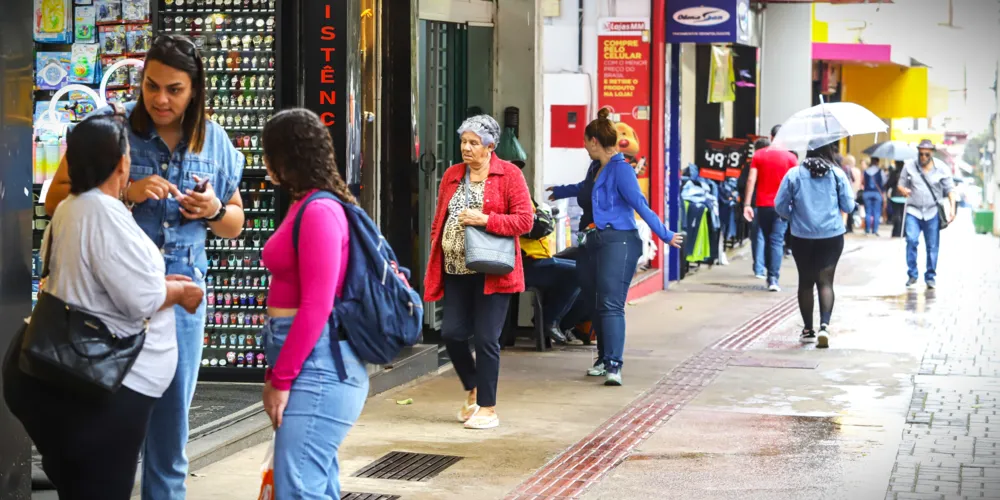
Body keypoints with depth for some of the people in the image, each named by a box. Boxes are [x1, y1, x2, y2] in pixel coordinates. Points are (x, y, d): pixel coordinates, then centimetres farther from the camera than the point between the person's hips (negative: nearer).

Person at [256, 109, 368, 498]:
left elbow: (317, 307, -18)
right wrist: (275, 371, 15)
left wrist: (281, 378, -15)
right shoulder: (303, 205, 14)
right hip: (305, 361, 10)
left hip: (317, 364, -10)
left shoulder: (319, 211, -14)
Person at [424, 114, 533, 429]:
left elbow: (525, 220, -10)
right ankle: (473, 389, 28)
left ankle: (487, 409, 9)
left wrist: (485, 219, -19)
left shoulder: (509, 175, -3)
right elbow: (438, 220, 16)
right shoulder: (452, 175, 12)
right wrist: (436, 253, 7)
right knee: (451, 333, 2)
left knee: (486, 339, -3)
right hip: (456, 271, 5)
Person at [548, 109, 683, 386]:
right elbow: (582, 189, 38)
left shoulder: (620, 169, -11)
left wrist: (665, 235, -18)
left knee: (611, 304, -15)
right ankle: (604, 359, 19)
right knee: (598, 303, 10)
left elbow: (639, 204, -16)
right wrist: (558, 192, 56)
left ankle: (614, 365, -19)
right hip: (595, 241, 9)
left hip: (618, 241, -9)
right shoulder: (596, 168, 15)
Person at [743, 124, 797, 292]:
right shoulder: (790, 158, -3)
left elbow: (751, 180, -3)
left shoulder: (758, 155, 2)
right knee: (777, 241, -4)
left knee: (767, 240, 15)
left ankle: (770, 275, 21)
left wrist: (747, 205, -2)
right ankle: (773, 278, -14)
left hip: (763, 205, 2)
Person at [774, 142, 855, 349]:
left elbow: (780, 206, -1)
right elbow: (848, 206, 1)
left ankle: (808, 329, 18)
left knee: (806, 282, 12)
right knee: (825, 281, -1)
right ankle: (824, 325, -20)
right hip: (832, 236, 0)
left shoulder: (794, 174, -4)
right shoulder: (837, 174, -4)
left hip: (802, 237, 0)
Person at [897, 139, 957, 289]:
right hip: (913, 211, 0)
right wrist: (903, 190, -15)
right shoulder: (909, 165, 1)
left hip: (932, 211, 0)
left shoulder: (941, 168, -1)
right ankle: (912, 275, -5)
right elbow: (901, 184, 9)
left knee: (932, 246, 2)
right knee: (911, 240, -17)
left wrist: (952, 208, -8)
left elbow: (950, 189, 3)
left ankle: (930, 277, 15)